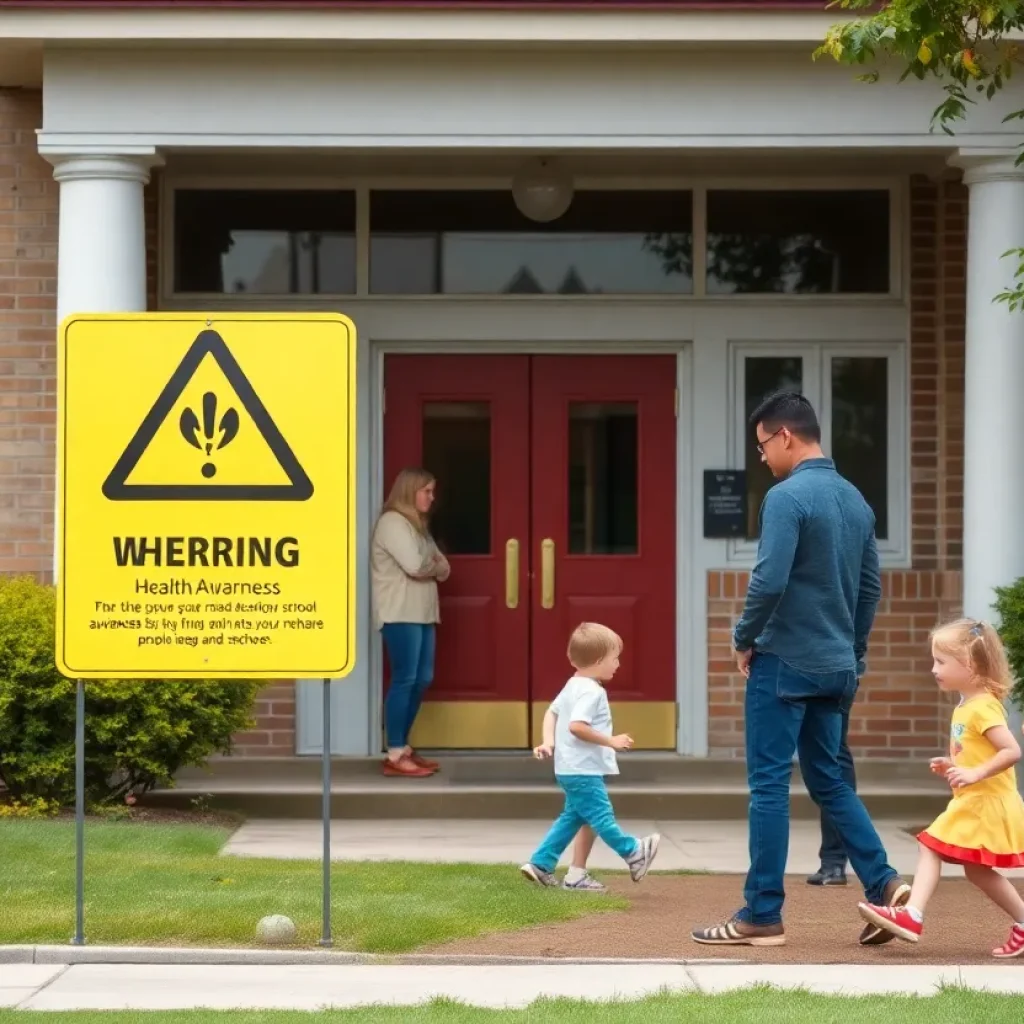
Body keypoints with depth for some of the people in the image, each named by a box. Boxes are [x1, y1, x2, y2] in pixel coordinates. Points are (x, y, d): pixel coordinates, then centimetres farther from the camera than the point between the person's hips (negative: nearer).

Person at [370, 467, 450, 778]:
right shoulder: (392, 522, -10)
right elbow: (415, 565, -21)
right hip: (400, 615, -10)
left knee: (422, 679, 9)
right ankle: (395, 756, -9)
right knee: (404, 680, -10)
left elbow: (443, 568, 15)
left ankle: (403, 747, 16)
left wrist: (430, 566, -6)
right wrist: (434, 565, -1)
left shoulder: (417, 525, 21)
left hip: (422, 613, 10)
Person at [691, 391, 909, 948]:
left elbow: (769, 581, -22)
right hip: (836, 668, 8)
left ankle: (762, 916, 3)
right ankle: (885, 884, 5)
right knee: (828, 779, 17)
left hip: (785, 663, -8)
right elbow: (871, 587, 16)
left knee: (769, 786, -1)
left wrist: (744, 639, -7)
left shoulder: (787, 497, -15)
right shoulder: (855, 500, 10)